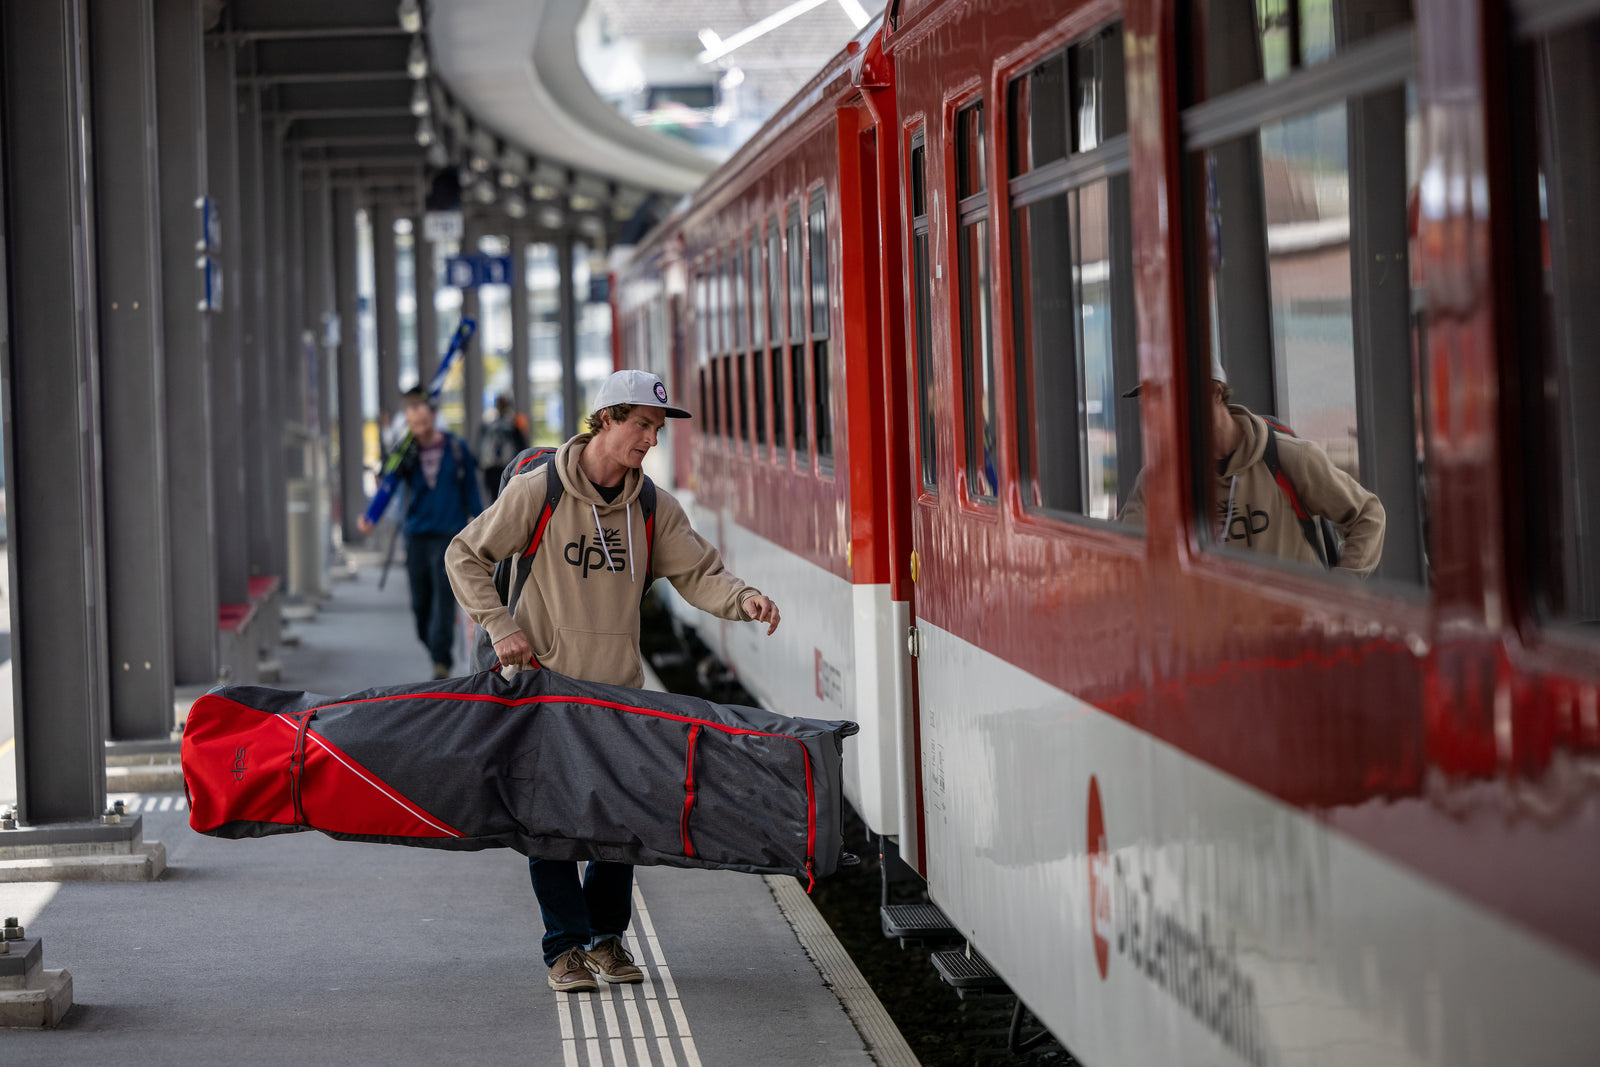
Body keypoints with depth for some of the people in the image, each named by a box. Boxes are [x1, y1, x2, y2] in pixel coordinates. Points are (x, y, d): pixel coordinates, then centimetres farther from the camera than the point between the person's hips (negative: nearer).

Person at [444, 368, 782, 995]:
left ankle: (606, 935, 22)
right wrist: (501, 628, -11)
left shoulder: (654, 508, 3)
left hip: (618, 686, 4)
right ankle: (566, 946, 3)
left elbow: (698, 573, -1)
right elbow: (466, 557, -2)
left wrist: (741, 599, -21)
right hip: (545, 683, -4)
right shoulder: (539, 491, -8)